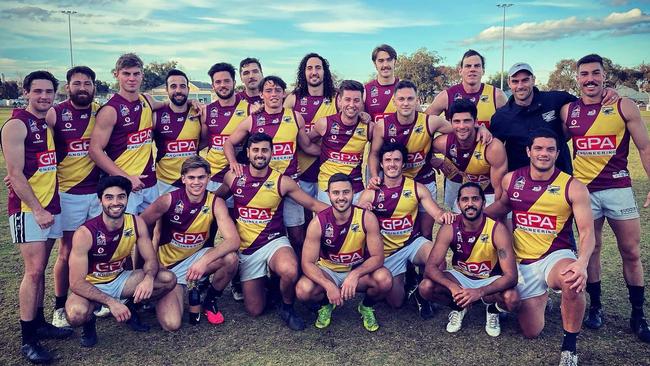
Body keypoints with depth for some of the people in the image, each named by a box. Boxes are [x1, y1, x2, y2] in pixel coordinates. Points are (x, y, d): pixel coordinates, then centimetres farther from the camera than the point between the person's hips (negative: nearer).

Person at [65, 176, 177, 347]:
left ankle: (129, 307, 9)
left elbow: (151, 260, -8)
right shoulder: (85, 233, -26)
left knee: (168, 279, -16)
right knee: (76, 314, -37)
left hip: (119, 279, 4)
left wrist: (149, 278, -32)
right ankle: (89, 321, 2)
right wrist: (110, 301, -37)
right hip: (90, 286, -4)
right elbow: (76, 283, -26)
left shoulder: (137, 223, -14)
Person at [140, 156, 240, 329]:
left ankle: (210, 300, 1)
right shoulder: (169, 200, -17)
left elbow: (233, 240, -26)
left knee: (230, 258, -29)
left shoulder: (215, 203, -14)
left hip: (196, 257, 2)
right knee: (171, 324, -21)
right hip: (168, 264, -2)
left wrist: (205, 261, -40)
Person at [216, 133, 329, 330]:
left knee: (290, 271, -37)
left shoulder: (282, 181, -7)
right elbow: (216, 199, 19)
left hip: (274, 242, -2)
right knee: (255, 310, 2)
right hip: (245, 248, 2)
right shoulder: (233, 177, -1)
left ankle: (287, 307, -3)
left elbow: (313, 205, -4)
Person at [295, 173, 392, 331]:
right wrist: (328, 285, -36)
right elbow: (307, 263, -19)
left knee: (384, 280, -31)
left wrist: (355, 274, -37)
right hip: (327, 271, 0)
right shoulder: (318, 222, -20)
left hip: (359, 270, 0)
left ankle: (366, 307, 6)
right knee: (303, 290, -30)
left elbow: (378, 257, -18)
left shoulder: (367, 218, -20)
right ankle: (325, 305, 8)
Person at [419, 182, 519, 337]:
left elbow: (511, 276, -29)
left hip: (490, 280, -1)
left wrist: (480, 292, -45)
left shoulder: (497, 230, -24)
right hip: (460, 277, 2)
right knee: (426, 287, -25)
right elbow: (430, 267, -23)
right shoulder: (449, 229, -19)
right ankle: (458, 307, 7)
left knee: (512, 299, -34)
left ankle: (492, 310, 5)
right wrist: (452, 286, -43)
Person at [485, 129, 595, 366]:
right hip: (522, 263, 3)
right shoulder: (511, 180, -1)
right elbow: (501, 207, 17)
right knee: (531, 332, 2)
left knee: (574, 281, -39)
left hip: (556, 257, -2)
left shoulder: (573, 187, -9)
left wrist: (582, 263, -31)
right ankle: (541, 297, 38)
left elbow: (586, 232, -13)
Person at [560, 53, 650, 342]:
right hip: (584, 190, 1)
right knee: (591, 249, 9)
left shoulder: (624, 107, -2)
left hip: (619, 188, -1)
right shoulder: (567, 111, 3)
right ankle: (595, 307, 22)